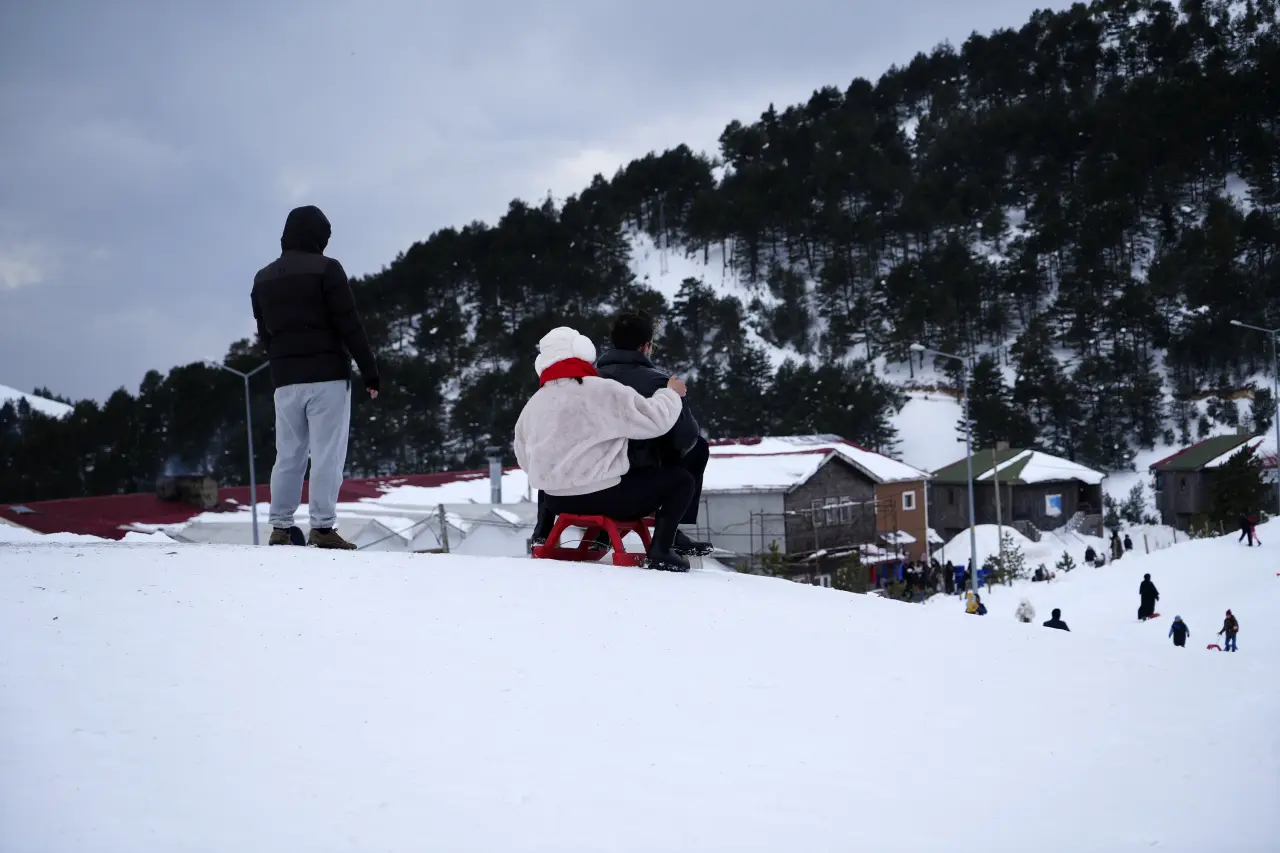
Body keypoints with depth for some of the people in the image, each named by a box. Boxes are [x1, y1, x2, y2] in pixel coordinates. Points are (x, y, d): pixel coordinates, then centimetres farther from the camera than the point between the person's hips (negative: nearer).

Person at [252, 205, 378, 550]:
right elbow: (349, 325, -10)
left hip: (285, 379, 6)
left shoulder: (263, 278, 13)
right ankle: (323, 527, -9)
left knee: (288, 455, 10)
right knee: (327, 454, -5)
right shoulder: (326, 269, -7)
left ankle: (280, 528, 7)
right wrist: (369, 370, -7)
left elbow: (264, 333, 17)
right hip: (327, 375, -6)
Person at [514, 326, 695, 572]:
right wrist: (672, 394, 6)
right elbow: (655, 419, -15)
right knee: (681, 480, 6)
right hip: (605, 498, -6)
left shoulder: (532, 405, 5)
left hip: (556, 502, 7)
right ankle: (661, 552, -5)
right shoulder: (604, 391, -15)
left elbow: (525, 459, 15)